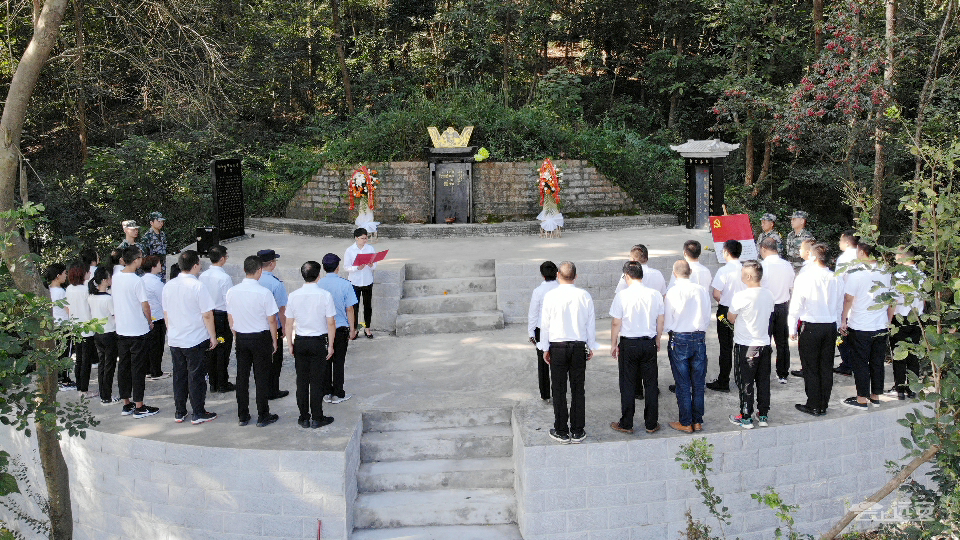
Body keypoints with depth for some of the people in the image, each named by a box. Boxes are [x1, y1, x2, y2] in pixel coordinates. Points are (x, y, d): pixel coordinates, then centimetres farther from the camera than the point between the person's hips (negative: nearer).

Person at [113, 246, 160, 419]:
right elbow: (145, 304, -15)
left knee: (123, 366, 12)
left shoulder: (115, 278, 3)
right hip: (138, 330, -7)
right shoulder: (136, 281, -17)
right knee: (138, 368, 0)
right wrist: (150, 321, 2)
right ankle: (139, 407, 5)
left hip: (121, 330, 7)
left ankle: (127, 404, 20)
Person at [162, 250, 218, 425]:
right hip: (196, 340, -6)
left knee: (179, 376, 14)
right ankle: (198, 413, 9)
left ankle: (179, 412, 20)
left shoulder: (169, 286, 4)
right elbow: (207, 315, -14)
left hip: (175, 340, 6)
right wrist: (213, 336, -5)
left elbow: (166, 314, 14)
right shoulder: (198, 286, -15)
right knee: (196, 377, 3)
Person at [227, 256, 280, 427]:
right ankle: (263, 417, 13)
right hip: (261, 337, -4)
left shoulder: (232, 291, -4)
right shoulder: (264, 293, -17)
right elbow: (271, 320, -11)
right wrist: (274, 340, 1)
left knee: (242, 376, 12)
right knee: (262, 377, 6)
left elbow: (230, 318, 6)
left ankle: (243, 416, 19)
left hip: (241, 338, 4)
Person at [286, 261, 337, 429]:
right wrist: (330, 345, -1)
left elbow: (289, 323, 1)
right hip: (319, 342, -2)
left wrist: (290, 344, 11)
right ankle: (317, 418, 10)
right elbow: (331, 323, -10)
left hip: (300, 342, 2)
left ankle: (304, 418, 17)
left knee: (302, 380, 11)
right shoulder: (325, 295, -12)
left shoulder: (293, 296, -4)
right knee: (317, 381, 4)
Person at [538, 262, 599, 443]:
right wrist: (591, 346, 15)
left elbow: (545, 324, -3)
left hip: (557, 347, -2)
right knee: (578, 389, 9)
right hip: (579, 346, 2)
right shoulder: (585, 296, -3)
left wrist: (545, 348, 7)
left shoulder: (550, 296, -8)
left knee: (559, 390, 6)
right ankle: (577, 432, 14)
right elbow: (591, 324, 4)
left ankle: (561, 432, 12)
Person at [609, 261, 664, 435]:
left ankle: (626, 424, 14)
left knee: (628, 385, 7)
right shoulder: (655, 295, -2)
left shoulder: (622, 295, -12)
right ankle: (651, 424, 17)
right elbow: (660, 322, 6)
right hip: (649, 344, 3)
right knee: (651, 384, 11)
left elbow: (616, 323, -8)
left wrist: (613, 344, 4)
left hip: (628, 344, -3)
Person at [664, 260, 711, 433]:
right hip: (699, 338, 3)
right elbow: (708, 318, 7)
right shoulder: (702, 291, -2)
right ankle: (698, 421, 19)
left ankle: (686, 423, 11)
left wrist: (670, 329, 12)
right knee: (698, 383, 12)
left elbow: (667, 323, -9)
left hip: (679, 340, -3)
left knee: (682, 384, 5)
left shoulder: (672, 293, -12)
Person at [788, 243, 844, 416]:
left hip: (810, 327, -4)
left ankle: (814, 406, 12)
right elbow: (840, 306, 7)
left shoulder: (804, 278, -14)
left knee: (810, 368, 6)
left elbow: (796, 306, -10)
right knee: (826, 367, 12)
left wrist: (793, 329, 0)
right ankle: (823, 405, 21)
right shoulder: (837, 279, -2)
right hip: (831, 327, 4)